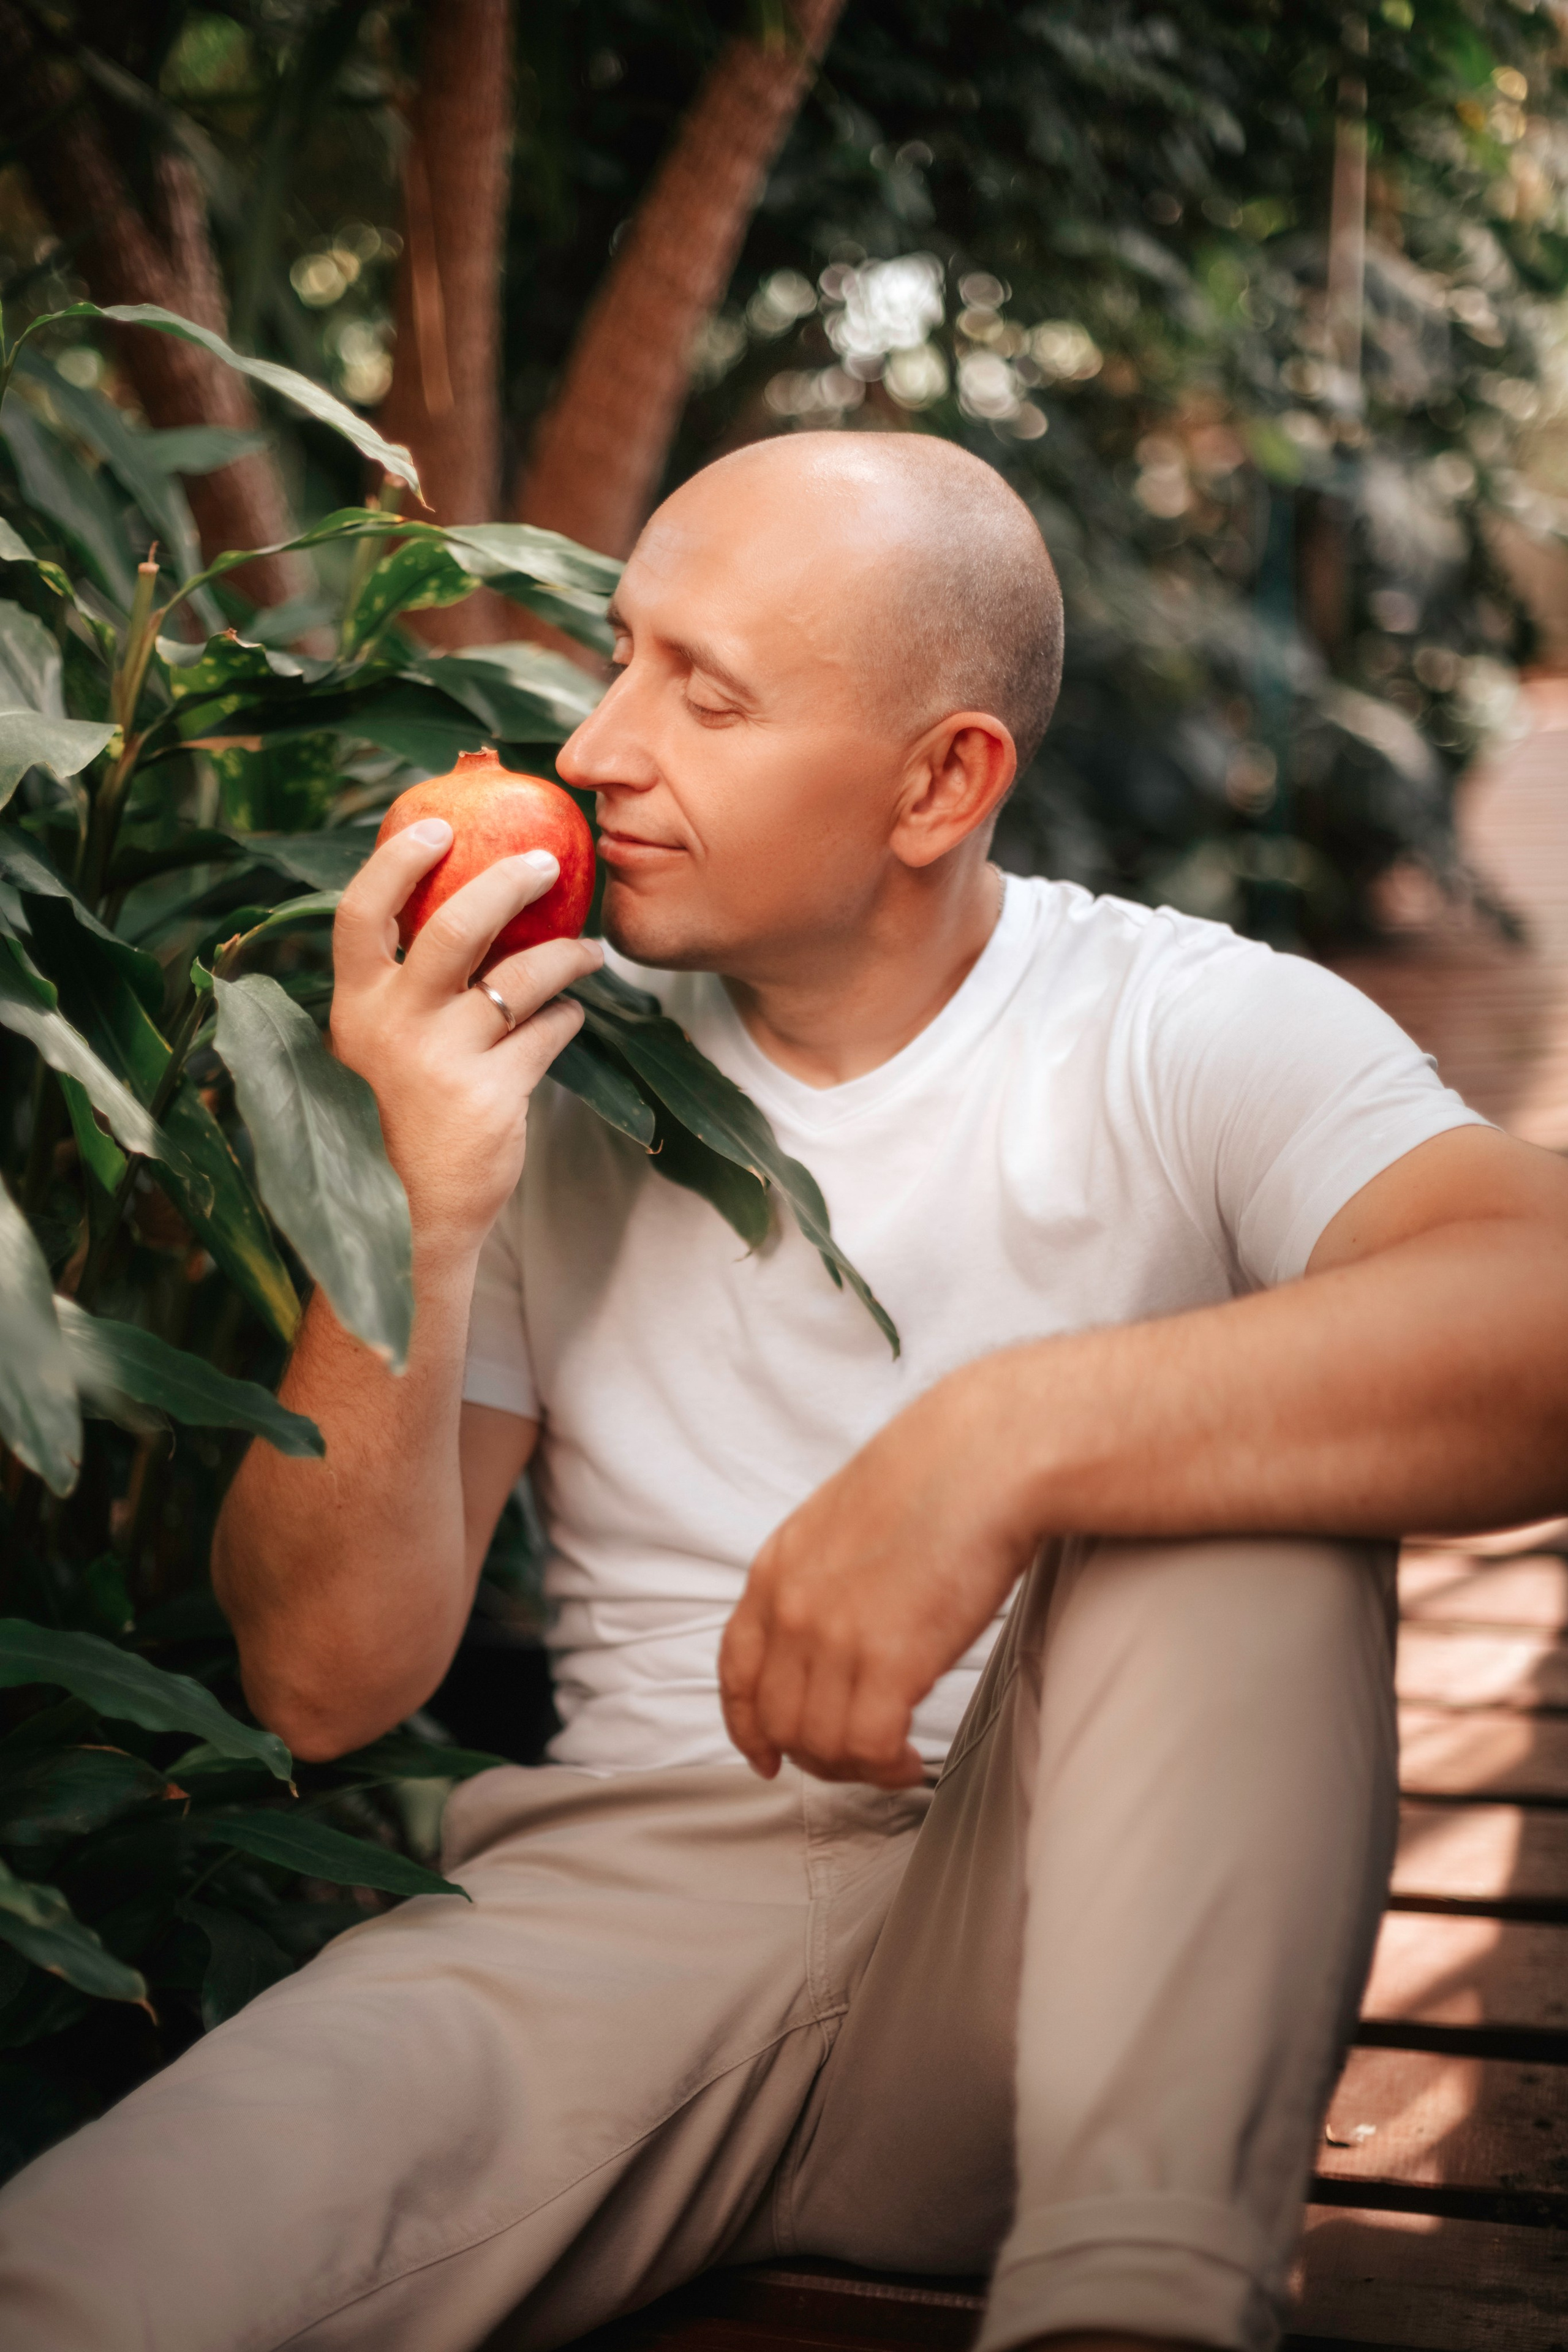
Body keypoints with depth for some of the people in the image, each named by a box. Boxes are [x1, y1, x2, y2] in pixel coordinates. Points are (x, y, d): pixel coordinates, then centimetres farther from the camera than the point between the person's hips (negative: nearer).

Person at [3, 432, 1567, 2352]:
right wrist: (422, 1216, -15)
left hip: (1067, 1950, 0)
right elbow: (327, 1682, -1)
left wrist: (1003, 1438, -36)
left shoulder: (1188, 1034, -4)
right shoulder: (545, 1063, 4)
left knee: (1233, 1433, -28)